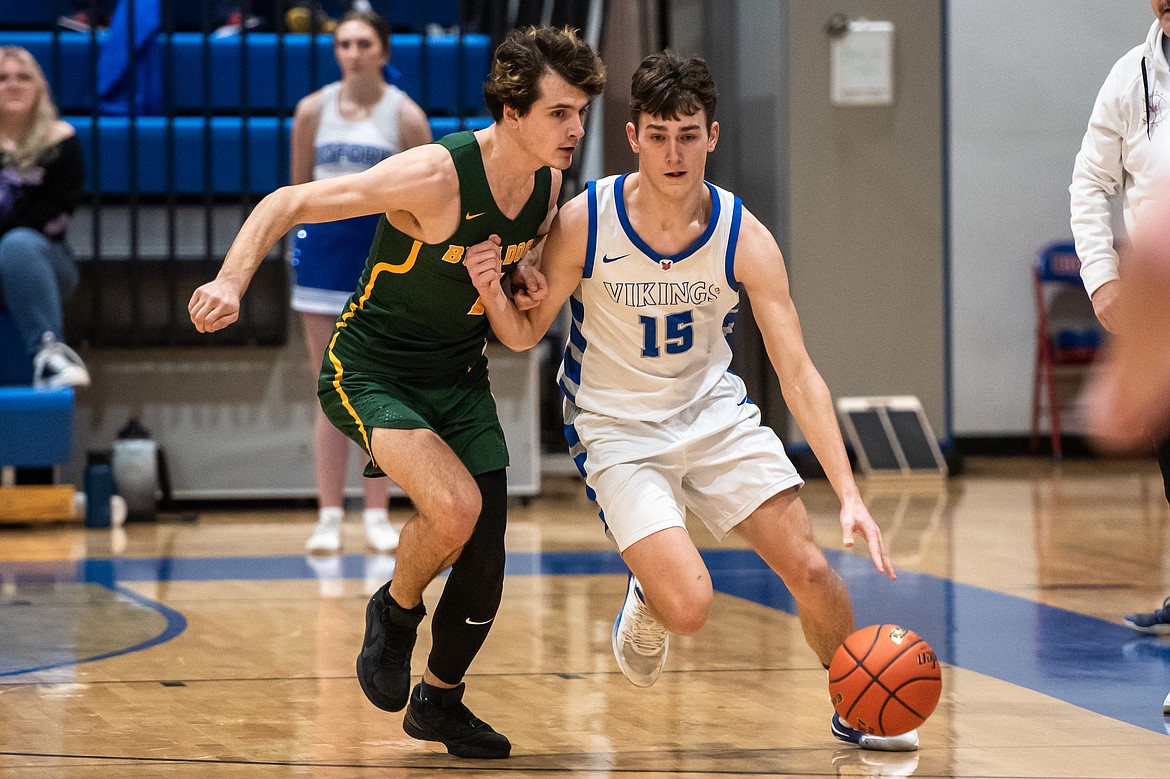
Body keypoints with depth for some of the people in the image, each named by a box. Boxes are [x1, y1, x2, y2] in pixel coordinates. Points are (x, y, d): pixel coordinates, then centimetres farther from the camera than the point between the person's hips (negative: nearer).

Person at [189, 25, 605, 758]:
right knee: (455, 506, -30)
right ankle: (396, 610, 3)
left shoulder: (548, 184, -6)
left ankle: (439, 699, 31)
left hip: (460, 379, 6)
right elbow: (287, 204, -25)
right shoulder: (435, 176, -28)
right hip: (369, 372, -6)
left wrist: (521, 272, -4)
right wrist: (230, 283, -39)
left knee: (483, 565, 3)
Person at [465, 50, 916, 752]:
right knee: (689, 606, -21)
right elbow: (525, 334, -5)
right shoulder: (584, 223, -19)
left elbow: (798, 372, -17)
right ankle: (648, 605, 18)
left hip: (715, 411, 2)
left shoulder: (745, 239, -16)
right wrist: (493, 293, -29)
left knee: (810, 570, -6)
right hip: (619, 428, -2)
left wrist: (850, 495, -26)